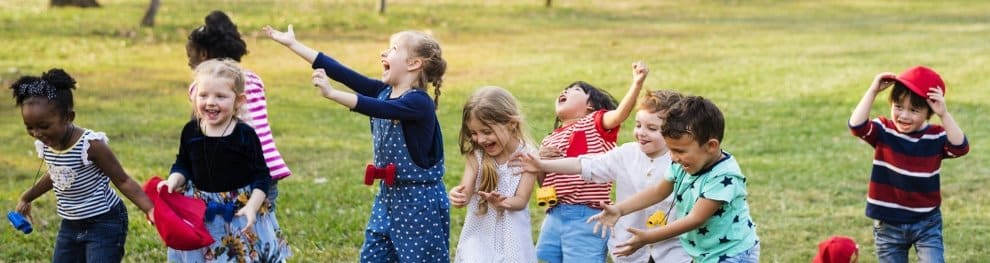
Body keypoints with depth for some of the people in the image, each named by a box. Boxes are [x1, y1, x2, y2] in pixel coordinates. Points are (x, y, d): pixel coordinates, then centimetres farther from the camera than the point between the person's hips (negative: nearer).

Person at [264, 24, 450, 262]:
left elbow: (375, 109, -35)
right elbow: (341, 72, 1)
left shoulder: (419, 103, -20)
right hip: (389, 194, 8)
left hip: (421, 199, -8)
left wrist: (331, 94, -45)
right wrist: (292, 44, -1)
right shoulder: (382, 92, 4)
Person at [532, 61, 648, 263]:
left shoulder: (595, 122, 0)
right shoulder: (549, 140, 18)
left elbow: (620, 113, -21)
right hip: (554, 216, 7)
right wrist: (539, 160, -5)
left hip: (586, 217, -7)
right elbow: (543, 183, 15)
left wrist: (637, 83, -37)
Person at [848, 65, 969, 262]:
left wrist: (944, 115, -34)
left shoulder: (936, 137, -7)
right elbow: (856, 126, -24)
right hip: (888, 224, 1)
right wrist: (873, 91, -26)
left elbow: (960, 148, -25)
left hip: (927, 223, -1)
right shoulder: (884, 131, -6)